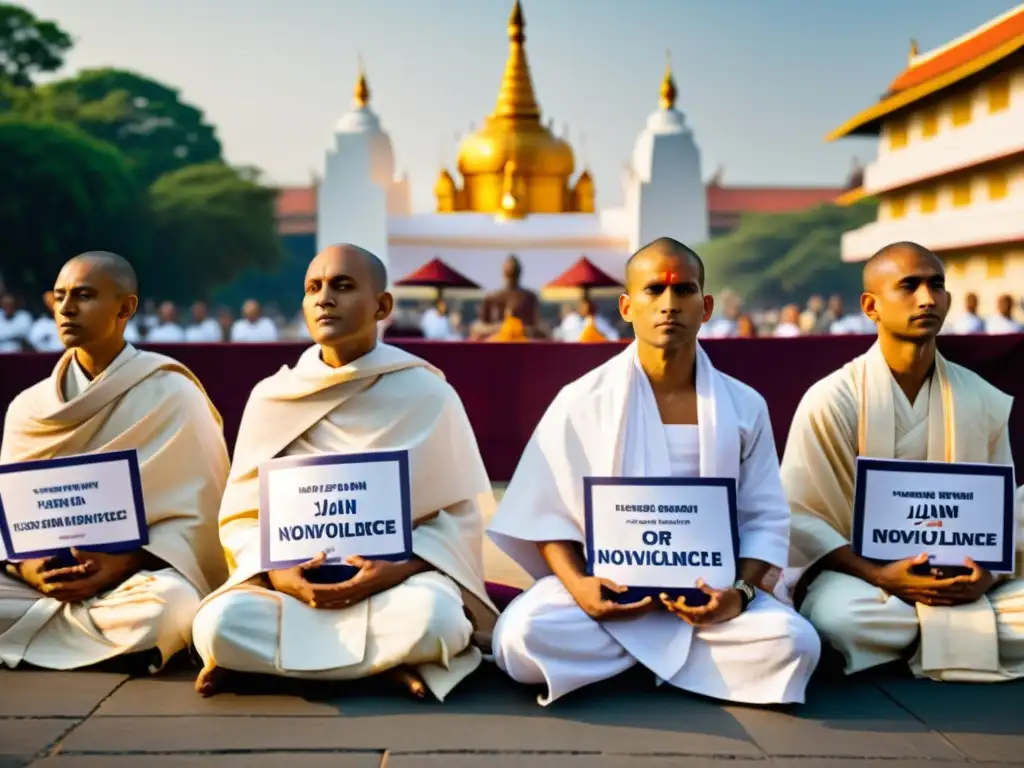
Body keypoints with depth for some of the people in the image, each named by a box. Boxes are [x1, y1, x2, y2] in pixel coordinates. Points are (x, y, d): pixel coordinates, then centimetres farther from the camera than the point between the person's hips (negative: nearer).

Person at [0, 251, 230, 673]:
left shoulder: (173, 395, -5)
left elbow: (194, 516, -7)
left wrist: (123, 565, -21)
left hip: (139, 574, -2)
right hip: (46, 579, 3)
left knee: (167, 606, -37)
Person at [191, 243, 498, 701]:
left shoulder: (428, 393, -2)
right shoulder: (272, 397, 4)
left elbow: (459, 516, -1)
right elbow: (242, 515, 6)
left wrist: (399, 567, -20)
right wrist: (277, 572, -15)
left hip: (398, 580, -1)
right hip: (295, 581, 2)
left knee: (432, 617, -35)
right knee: (219, 626, -28)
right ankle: (389, 661, -12)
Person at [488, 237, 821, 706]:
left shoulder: (744, 406, 3)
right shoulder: (581, 401, -1)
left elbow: (765, 519, 2)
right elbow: (547, 513, -1)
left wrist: (740, 591, -17)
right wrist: (577, 585, -19)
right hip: (605, 589, -1)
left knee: (794, 643, -26)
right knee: (523, 637, -29)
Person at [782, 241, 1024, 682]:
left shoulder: (983, 400, 4)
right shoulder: (830, 400, -8)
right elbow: (800, 516, -10)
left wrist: (984, 573, -13)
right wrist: (877, 576, -21)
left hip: (958, 582, 3)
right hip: (856, 573, -3)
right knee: (839, 618, -36)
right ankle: (954, 639, -8)